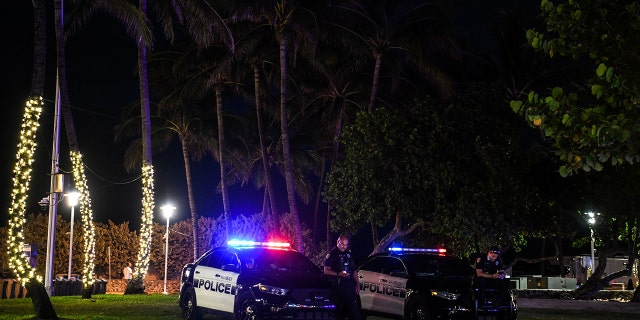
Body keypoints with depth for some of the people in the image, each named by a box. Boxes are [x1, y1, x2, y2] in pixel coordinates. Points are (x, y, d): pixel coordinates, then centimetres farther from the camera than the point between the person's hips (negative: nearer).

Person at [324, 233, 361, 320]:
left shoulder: (349, 254, 18)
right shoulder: (332, 254, -1)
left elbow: (354, 271, 24)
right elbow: (326, 271, -9)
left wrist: (357, 284, 15)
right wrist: (338, 274, -22)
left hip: (350, 284, 5)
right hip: (338, 286, -5)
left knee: (354, 307, 1)